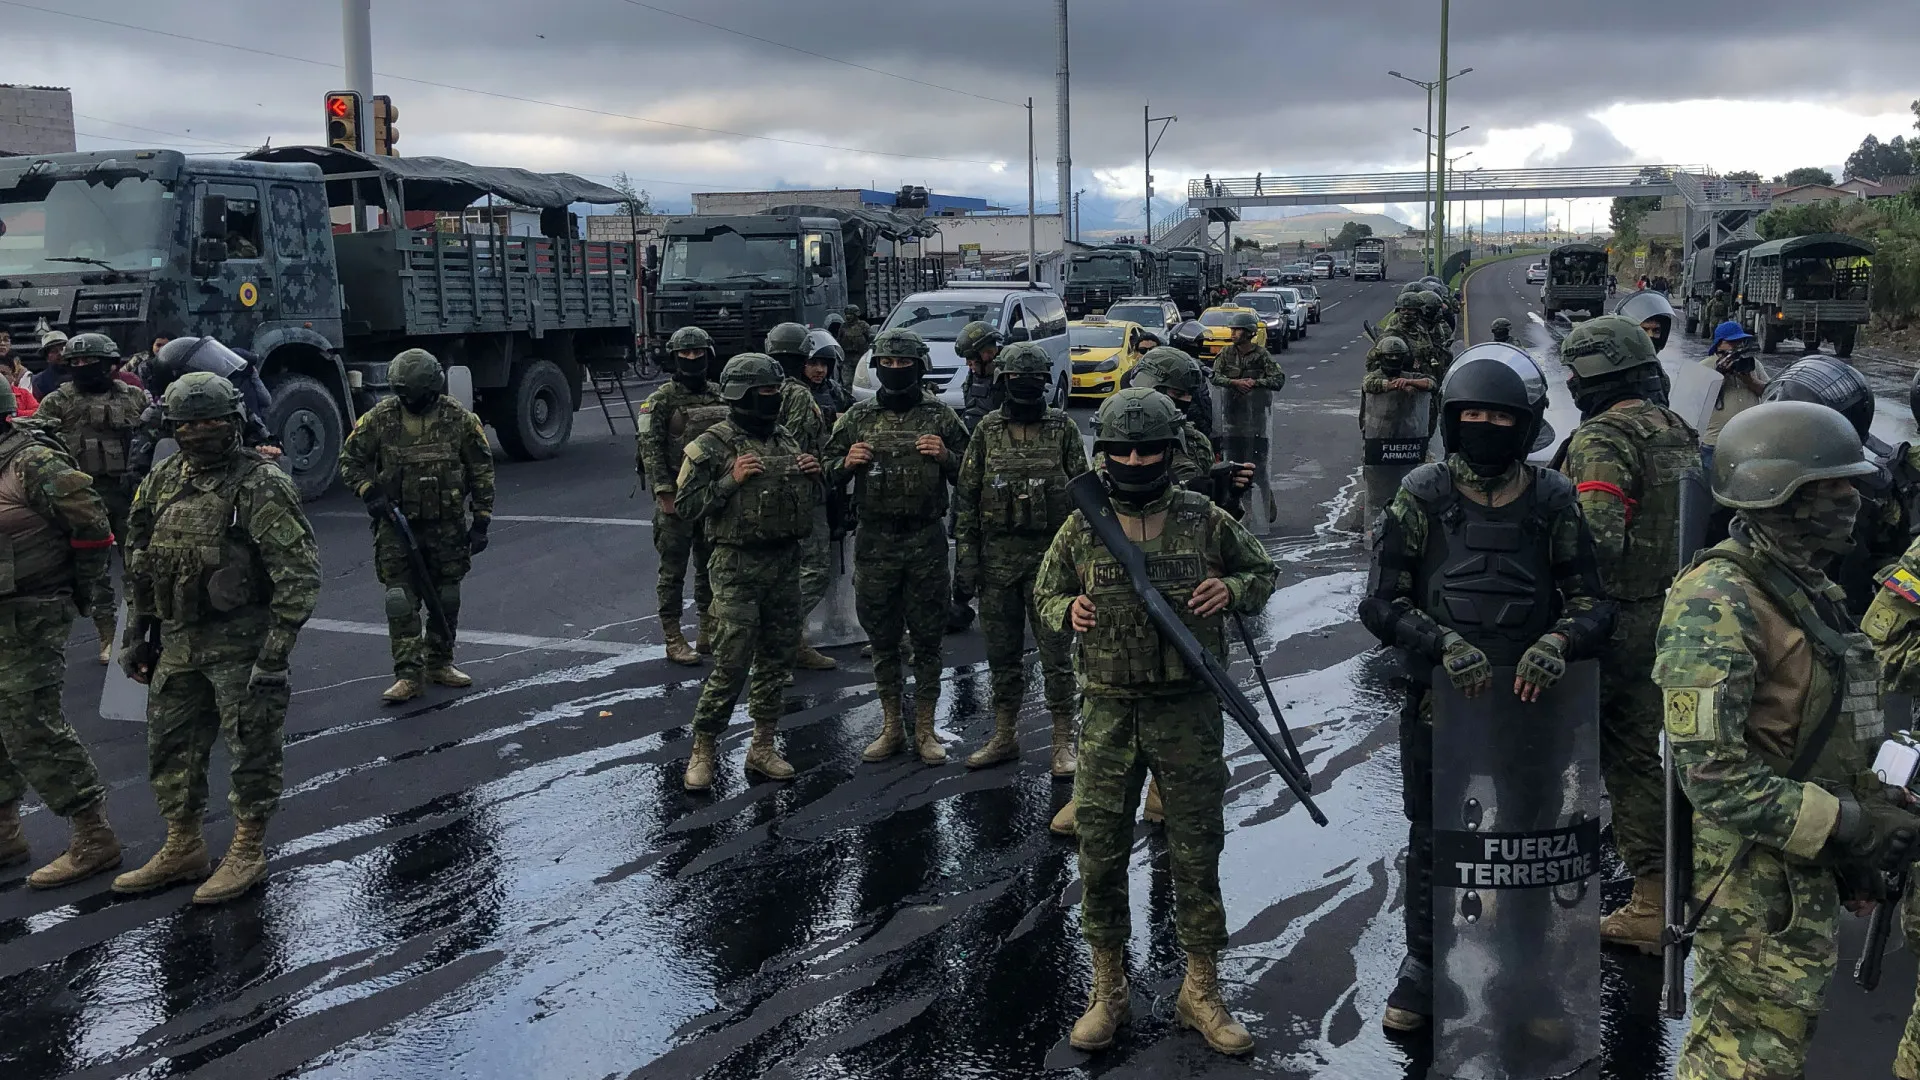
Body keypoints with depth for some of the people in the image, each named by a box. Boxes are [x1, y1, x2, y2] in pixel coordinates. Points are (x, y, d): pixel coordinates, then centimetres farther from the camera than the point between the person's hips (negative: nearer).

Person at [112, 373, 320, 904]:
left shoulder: (261, 486, -15)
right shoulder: (162, 480, 7)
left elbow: (299, 572, -18)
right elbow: (141, 562, 18)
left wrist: (275, 652, -20)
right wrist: (136, 632, 16)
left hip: (240, 643, -7)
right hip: (178, 641, 7)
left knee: (252, 749, 3)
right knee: (170, 746, 15)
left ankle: (248, 853, 18)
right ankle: (182, 849, 31)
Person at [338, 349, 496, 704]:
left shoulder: (459, 419, -5)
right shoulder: (380, 418, -6)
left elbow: (482, 469, 1)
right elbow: (349, 459, 4)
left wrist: (481, 520, -2)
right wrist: (369, 492, -13)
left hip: (447, 524, 1)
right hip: (396, 524, -1)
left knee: (446, 599, 11)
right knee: (402, 600, -6)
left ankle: (439, 663, 28)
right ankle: (408, 675, -3)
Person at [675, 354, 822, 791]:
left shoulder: (787, 441, 13)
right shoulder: (713, 445, -6)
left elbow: (811, 500, 22)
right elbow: (687, 504, -10)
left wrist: (813, 475, 1)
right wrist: (730, 481, -20)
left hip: (786, 564, 6)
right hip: (738, 569, -6)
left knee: (775, 660, 10)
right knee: (731, 665, -7)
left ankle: (763, 747, 21)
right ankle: (703, 750, 7)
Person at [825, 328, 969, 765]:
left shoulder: (940, 417, 2)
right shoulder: (858, 417, 5)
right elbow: (828, 476, 11)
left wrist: (945, 457, -13)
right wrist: (846, 463, -10)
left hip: (927, 540, -1)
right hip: (875, 543, 2)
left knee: (927, 638, 5)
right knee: (882, 638, 9)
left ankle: (924, 727, 16)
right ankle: (891, 725, 22)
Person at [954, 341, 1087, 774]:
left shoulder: (1063, 428, 1)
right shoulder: (987, 430, 4)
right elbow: (967, 496, 6)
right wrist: (966, 557, 1)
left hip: (1050, 555, -2)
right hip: (997, 556, 2)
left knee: (1056, 653, 0)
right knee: (1002, 652, 11)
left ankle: (1063, 742, 9)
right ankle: (1003, 737, 23)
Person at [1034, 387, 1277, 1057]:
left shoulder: (1206, 521, -1)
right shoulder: (1082, 527, 1)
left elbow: (1263, 573, 13)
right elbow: (1045, 594, 13)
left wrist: (1233, 589, -10)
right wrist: (1067, 611, -10)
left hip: (1188, 709, -1)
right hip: (1108, 710, 1)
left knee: (1196, 851, 7)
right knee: (1100, 851, 6)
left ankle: (1201, 990, 23)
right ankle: (1108, 992, 23)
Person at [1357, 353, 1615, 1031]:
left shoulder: (1553, 502, -1)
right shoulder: (1422, 498, -4)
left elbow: (1592, 604, -1)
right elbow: (1381, 603, -7)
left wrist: (1557, 642, -23)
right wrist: (1443, 643, -24)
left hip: (1531, 701, 1)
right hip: (1439, 702, -1)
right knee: (1432, 841, 13)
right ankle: (1423, 968, 31)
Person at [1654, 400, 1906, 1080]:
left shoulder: (1810, 589, 12)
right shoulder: (1717, 601, -20)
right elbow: (1713, 773, -26)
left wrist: (1857, 842, 14)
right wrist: (1852, 827, -22)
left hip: (1808, 866, 9)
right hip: (1756, 875, -9)